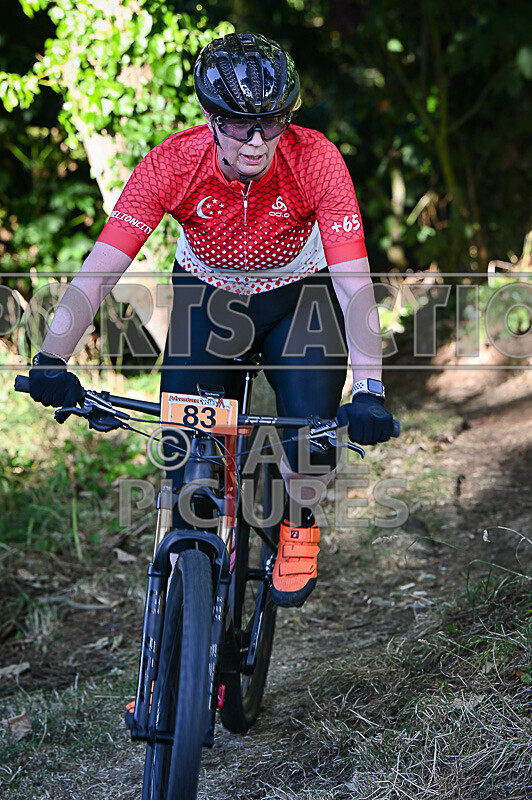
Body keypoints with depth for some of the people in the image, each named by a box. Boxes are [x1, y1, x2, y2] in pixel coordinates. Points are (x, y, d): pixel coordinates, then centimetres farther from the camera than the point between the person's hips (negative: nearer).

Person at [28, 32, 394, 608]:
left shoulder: (316, 161, -32)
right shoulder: (172, 165, -30)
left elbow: (354, 284, -33)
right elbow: (97, 273, -33)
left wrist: (369, 392, -45)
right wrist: (51, 360, -47)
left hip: (298, 296, -1)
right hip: (207, 296, 1)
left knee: (313, 447, -19)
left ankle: (299, 522, 17)